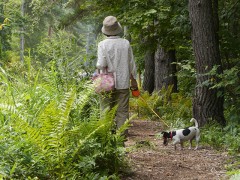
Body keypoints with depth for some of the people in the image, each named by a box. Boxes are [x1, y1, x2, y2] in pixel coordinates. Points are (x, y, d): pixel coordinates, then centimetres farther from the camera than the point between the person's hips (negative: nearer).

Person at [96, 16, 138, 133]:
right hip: (123, 83, 2)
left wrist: (98, 67, 10)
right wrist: (133, 80, 17)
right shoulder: (126, 43, -1)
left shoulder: (103, 44, -9)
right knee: (122, 112, 5)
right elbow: (131, 64, 6)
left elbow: (101, 64, -14)